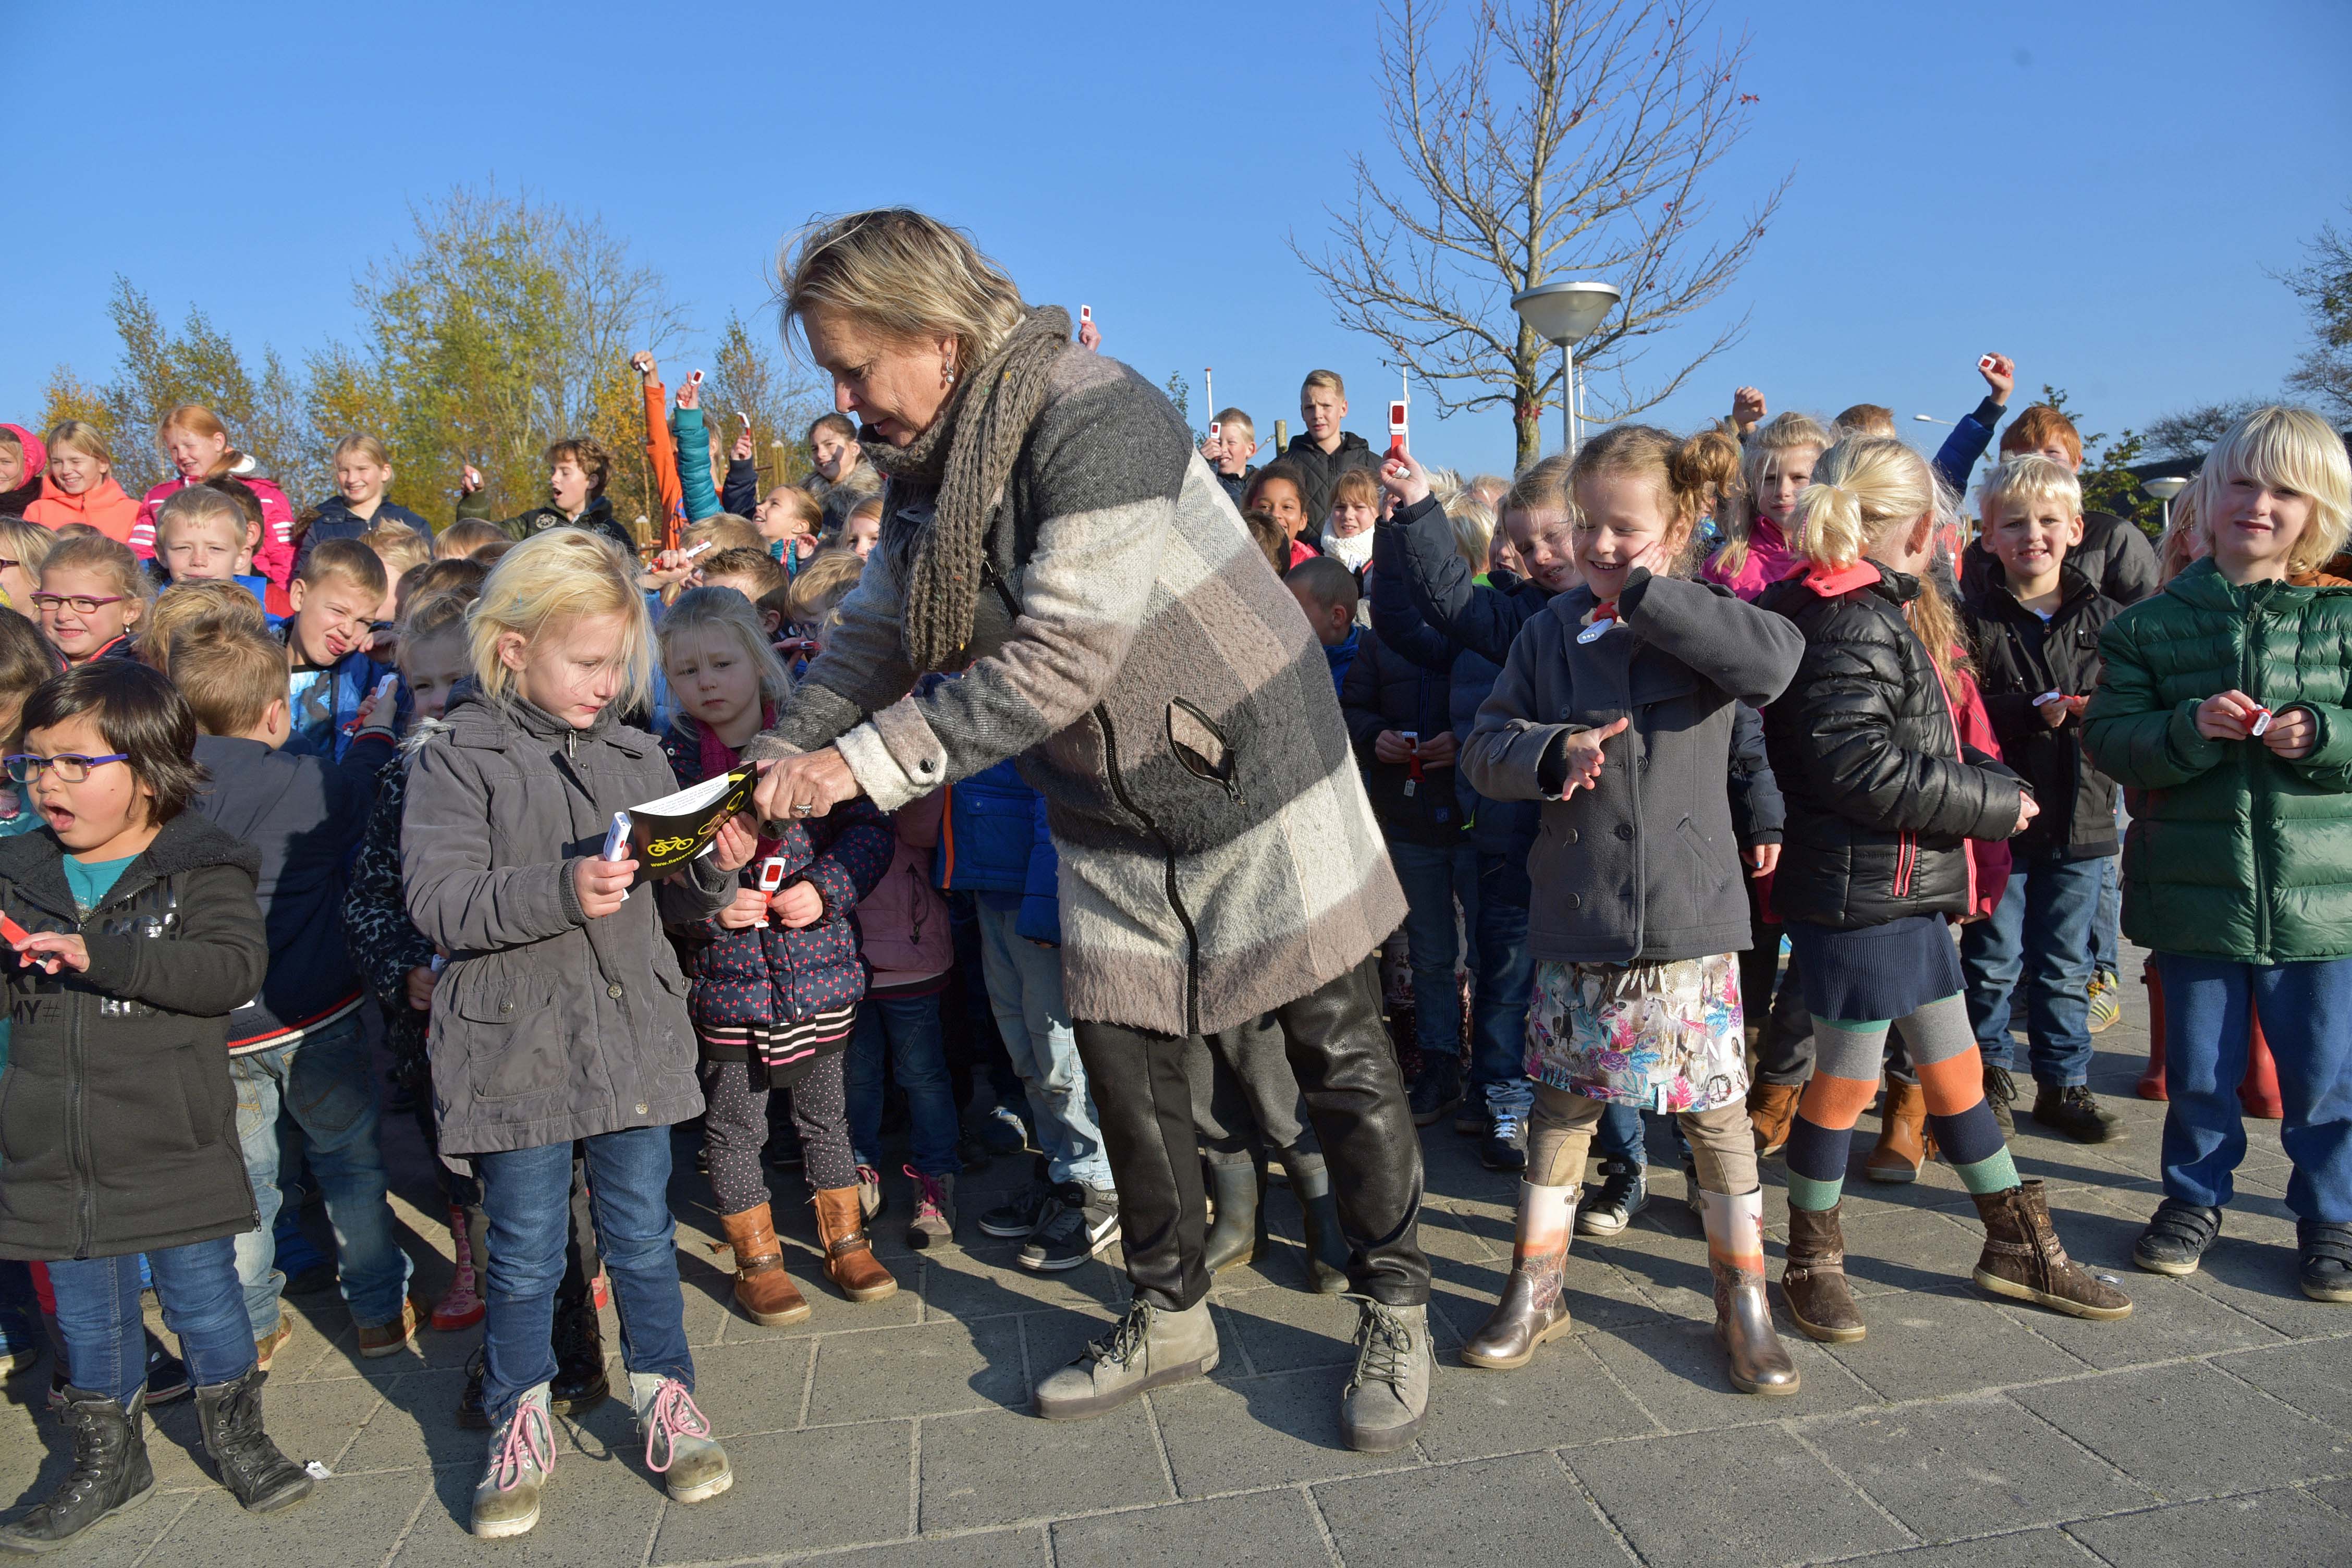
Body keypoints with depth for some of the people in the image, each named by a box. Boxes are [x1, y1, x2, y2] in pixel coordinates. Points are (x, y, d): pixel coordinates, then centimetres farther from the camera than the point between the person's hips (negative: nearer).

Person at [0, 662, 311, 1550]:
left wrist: (101, 955, -31)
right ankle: (108, 1464, 37)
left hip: (173, 1148, -4)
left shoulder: (201, 871, -10)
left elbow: (235, 967, -25)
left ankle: (236, 1435, 32)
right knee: (88, 1317, 18)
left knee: (203, 1298, 10)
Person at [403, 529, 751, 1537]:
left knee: (642, 1233, 14)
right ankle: (521, 1422, 32)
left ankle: (662, 1395, 32)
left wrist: (714, 871, -11)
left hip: (634, 1036, 3)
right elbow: (438, 901, -16)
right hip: (515, 1046, -3)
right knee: (525, 1250, 12)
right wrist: (561, 891, -28)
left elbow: (675, 901, 11)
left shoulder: (635, 752, 7)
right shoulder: (457, 761, -7)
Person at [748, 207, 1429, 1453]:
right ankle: (1170, 1317, 31)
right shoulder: (924, 464, 3)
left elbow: (1058, 661, -28)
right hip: (1109, 818, 8)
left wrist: (864, 762, -24)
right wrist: (777, 767, -7)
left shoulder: (1092, 418, -24)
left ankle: (1395, 1315, 23)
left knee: (1339, 1056, 3)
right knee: (1120, 1057, 11)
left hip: (1254, 781, -7)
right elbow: (876, 638, 7)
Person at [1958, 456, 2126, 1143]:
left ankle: (2064, 1082, 26)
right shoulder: (1973, 617, -5)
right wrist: (2032, 713, -21)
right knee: (1992, 960, 7)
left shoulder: (2104, 617, 5)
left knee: (2065, 964, 13)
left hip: (2080, 816, 3)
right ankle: (1987, 1074, 24)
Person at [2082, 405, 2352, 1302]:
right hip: (2194, 893, 0)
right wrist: (2190, 728, -21)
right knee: (2198, 1072, 14)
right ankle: (2195, 1198, 33)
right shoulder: (2153, 624, 1)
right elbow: (2109, 739, -5)